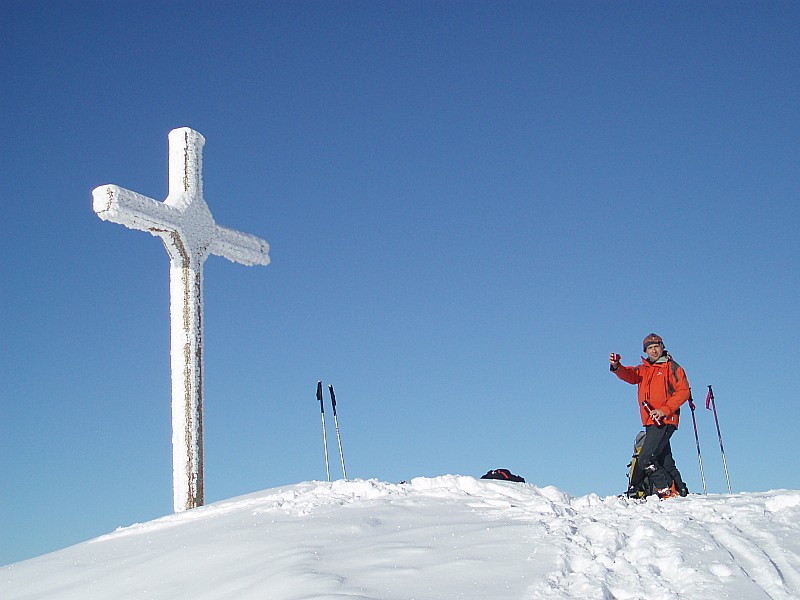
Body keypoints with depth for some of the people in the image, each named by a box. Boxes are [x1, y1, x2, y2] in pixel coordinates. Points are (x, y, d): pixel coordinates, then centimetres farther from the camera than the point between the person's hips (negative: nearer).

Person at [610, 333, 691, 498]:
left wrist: (665, 410, -17)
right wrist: (616, 367, -25)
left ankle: (668, 490, -7)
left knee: (645, 460, -13)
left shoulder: (672, 367, 3)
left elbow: (684, 391, -6)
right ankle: (681, 490, 18)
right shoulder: (643, 370, 19)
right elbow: (629, 375, -2)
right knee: (665, 462, 11)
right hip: (650, 423, 7)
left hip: (664, 421, -7)